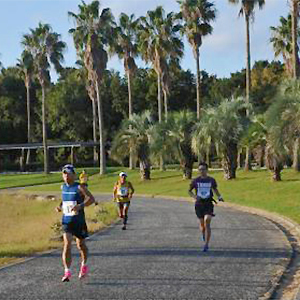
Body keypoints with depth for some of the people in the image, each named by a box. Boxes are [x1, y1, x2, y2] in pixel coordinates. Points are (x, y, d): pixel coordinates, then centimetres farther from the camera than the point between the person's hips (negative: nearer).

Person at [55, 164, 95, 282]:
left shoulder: (79, 187, -9)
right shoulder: (63, 187, 8)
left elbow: (91, 198, -18)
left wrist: (80, 206, -31)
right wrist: (60, 206, 6)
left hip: (79, 221, -3)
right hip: (66, 220, 3)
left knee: (80, 244, 13)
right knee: (67, 244, -14)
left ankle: (84, 265, 39)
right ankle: (67, 272, -17)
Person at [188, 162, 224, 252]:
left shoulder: (211, 180, 3)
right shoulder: (195, 181, 0)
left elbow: (215, 189, 20)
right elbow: (189, 191, 13)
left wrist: (219, 197, 2)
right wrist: (194, 196, -7)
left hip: (208, 204, -1)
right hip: (199, 204, 1)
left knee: (207, 224, -15)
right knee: (201, 224, 9)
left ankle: (206, 245, -9)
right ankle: (203, 234, 46)